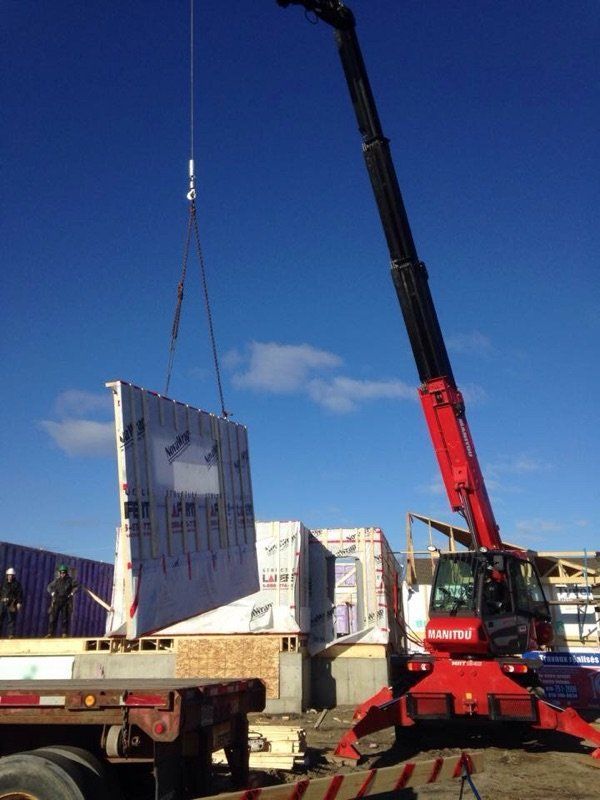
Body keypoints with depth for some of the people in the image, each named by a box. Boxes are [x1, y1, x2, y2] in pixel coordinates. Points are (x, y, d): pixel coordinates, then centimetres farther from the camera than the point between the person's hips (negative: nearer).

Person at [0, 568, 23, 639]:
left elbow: (20, 594, -3)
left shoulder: (17, 584, 2)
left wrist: (19, 603, -11)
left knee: (11, 619, -5)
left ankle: (11, 634, -4)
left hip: (12, 604, -4)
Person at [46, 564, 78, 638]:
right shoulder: (56, 580, 6)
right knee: (53, 616, -4)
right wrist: (52, 593, 6)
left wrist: (72, 593, -2)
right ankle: (50, 633, -2)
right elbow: (49, 587, 20)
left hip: (66, 602, -2)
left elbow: (76, 586, 6)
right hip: (56, 601, 2)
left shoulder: (70, 580, -2)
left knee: (65, 618, -1)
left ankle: (65, 633, 4)